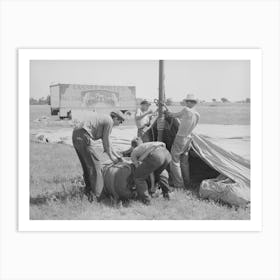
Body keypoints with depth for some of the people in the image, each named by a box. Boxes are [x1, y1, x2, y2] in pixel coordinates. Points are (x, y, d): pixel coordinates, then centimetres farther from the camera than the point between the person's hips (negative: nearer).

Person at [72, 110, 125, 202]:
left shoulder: (103, 118, 29)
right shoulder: (109, 121, 0)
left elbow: (105, 140, 34)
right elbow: (106, 141, 1)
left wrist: (117, 155, 34)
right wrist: (111, 156, 14)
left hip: (75, 136, 10)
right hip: (84, 136, -10)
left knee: (86, 165, 16)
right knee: (94, 163, -7)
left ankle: (88, 191, 20)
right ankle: (97, 194, -9)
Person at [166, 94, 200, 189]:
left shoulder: (186, 110, -18)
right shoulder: (197, 115, 5)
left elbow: (175, 115, -4)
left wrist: (166, 112, 14)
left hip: (180, 138, -7)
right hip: (188, 139, 7)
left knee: (174, 160, 3)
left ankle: (179, 184, 4)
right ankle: (187, 183, 23)